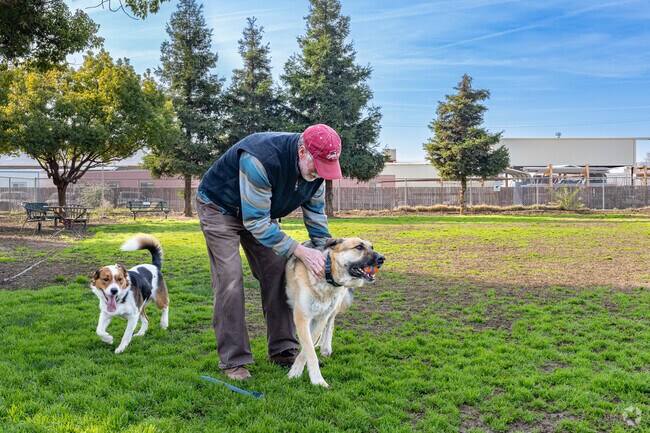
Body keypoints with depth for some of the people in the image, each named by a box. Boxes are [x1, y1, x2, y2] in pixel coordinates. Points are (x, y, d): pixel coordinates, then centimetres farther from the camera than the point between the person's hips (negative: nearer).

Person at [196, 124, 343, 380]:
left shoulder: (316, 165, -17)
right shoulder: (261, 159, -41)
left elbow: (315, 213, -2)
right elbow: (255, 222, -36)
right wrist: (301, 252, -38)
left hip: (260, 212, 7)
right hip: (219, 206, -6)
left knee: (276, 273, -1)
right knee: (229, 280, -14)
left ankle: (283, 350, 8)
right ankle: (232, 361, -5)